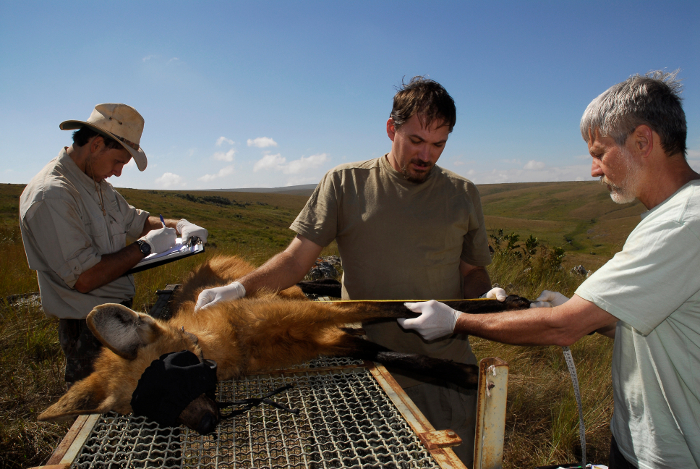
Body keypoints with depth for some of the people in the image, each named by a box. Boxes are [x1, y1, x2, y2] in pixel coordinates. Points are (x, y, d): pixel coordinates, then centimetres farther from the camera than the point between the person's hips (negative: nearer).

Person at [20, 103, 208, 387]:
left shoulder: (97, 184, 7)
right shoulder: (51, 195, -23)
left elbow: (134, 219, 21)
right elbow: (84, 278, -26)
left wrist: (177, 225, 1)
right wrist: (144, 246, -17)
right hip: (90, 331, -9)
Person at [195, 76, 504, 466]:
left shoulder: (463, 194, 6)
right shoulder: (346, 183, -2)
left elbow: (471, 270, 12)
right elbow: (297, 259, -5)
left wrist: (487, 298, -10)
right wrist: (239, 288, -19)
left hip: (446, 366, 2)